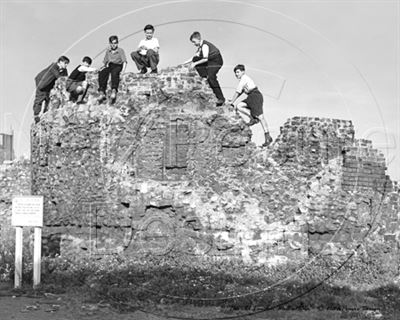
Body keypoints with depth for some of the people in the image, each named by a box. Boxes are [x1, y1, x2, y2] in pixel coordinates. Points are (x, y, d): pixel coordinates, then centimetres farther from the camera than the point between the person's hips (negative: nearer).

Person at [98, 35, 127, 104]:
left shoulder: (120, 50, 7)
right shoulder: (107, 50, 20)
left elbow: (124, 61, -3)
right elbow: (105, 61, 24)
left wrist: (123, 70, -20)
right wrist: (104, 66, 1)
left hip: (118, 66, -3)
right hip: (109, 66, 4)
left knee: (114, 72, -41)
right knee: (101, 72, -31)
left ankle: (114, 91, -58)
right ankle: (102, 93, -40)